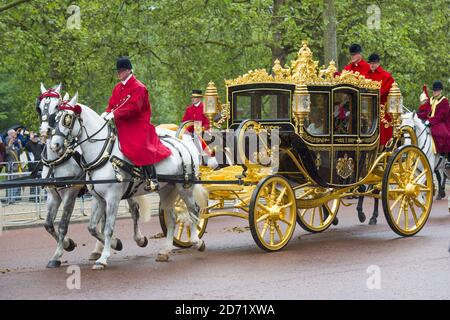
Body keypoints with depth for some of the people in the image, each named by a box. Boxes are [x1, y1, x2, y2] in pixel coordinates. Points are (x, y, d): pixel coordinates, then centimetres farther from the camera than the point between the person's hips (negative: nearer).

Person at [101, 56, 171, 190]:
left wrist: (115, 114, -26)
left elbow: (133, 108, -21)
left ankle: (152, 179, -17)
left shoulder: (138, 87, -11)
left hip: (137, 125, -9)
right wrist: (107, 113, -6)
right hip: (121, 126, 9)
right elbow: (112, 104, 16)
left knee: (140, 148, -25)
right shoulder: (118, 88, 15)